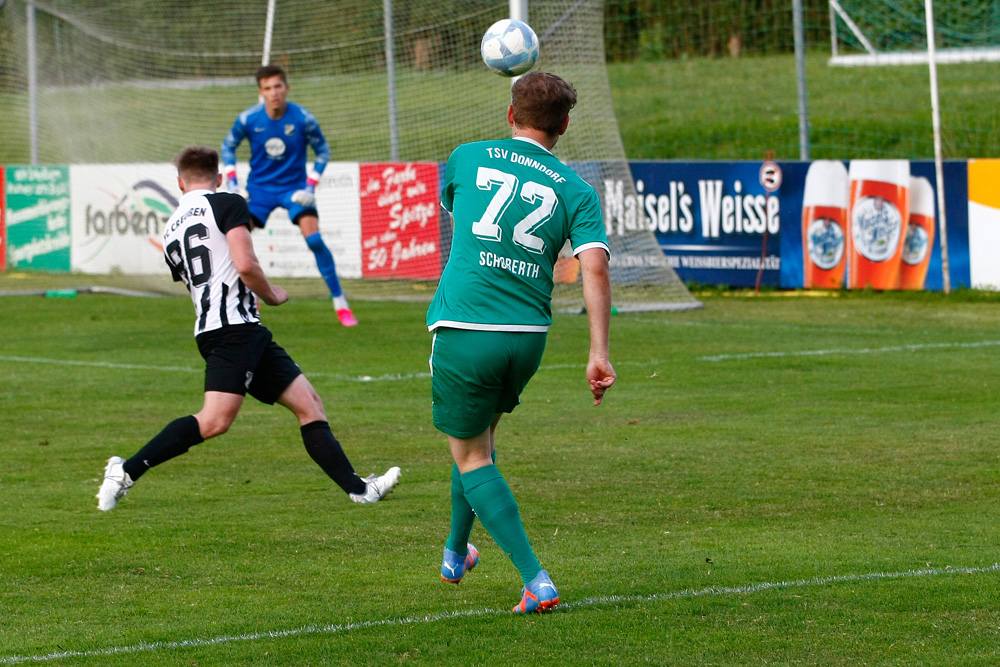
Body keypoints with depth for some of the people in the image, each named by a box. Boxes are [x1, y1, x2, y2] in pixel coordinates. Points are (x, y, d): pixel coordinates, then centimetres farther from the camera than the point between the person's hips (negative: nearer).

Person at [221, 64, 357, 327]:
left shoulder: (303, 119, -15)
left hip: (294, 188, -2)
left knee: (314, 239, -21)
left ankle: (340, 303, -9)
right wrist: (231, 181, -3)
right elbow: (228, 146, 7)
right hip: (259, 188, 2)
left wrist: (311, 185, -10)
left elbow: (322, 151, 0)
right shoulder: (248, 119, -12)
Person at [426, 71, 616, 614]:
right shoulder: (575, 191, 2)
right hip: (528, 335, 3)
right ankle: (454, 555, 44)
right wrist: (599, 354, -12)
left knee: (472, 457, 6)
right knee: (480, 437, 27)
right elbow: (595, 268, -10)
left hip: (462, 332, -3)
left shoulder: (468, 158, 4)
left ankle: (535, 579, -7)